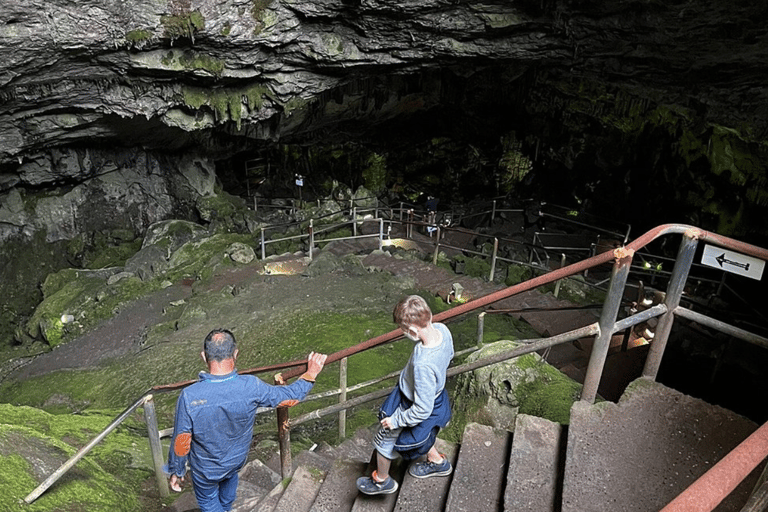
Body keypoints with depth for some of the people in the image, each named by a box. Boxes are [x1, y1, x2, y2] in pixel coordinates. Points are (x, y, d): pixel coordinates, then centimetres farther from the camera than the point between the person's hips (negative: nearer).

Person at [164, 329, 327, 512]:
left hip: (205, 469, -2)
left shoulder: (189, 396, -34)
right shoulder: (251, 387, -31)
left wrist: (176, 472, -2)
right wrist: (311, 373, -1)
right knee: (230, 476, 36)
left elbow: (181, 443, -21)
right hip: (237, 460, 3)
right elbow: (290, 396, -16)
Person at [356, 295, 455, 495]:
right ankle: (437, 462, 58)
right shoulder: (442, 329, -22)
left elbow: (422, 410, -33)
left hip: (410, 407, -7)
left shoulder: (423, 364, -44)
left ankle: (381, 481, 48)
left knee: (384, 441, 21)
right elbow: (449, 355, 2)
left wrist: (396, 420, -17)